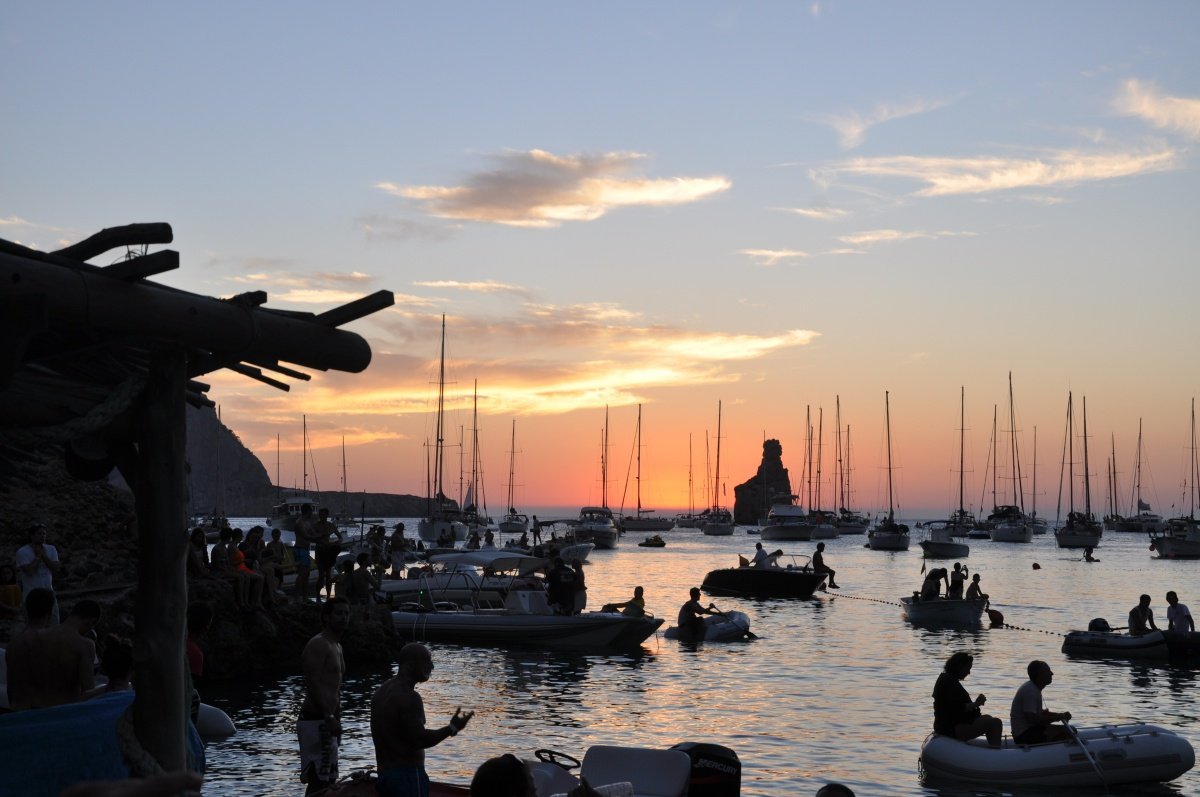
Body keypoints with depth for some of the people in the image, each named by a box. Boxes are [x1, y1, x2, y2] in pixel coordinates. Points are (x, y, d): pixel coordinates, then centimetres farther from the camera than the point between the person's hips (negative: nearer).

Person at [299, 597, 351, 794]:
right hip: (316, 721, -10)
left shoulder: (337, 647, 20)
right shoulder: (318, 644, -12)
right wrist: (329, 718, -25)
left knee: (327, 778, 13)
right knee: (318, 780, -11)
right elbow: (312, 684, -21)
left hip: (327, 721, 10)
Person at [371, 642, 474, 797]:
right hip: (407, 774, -9)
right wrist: (452, 728, -15)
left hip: (386, 771, 9)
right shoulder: (409, 697, -18)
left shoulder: (383, 690, 12)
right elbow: (419, 739, -21)